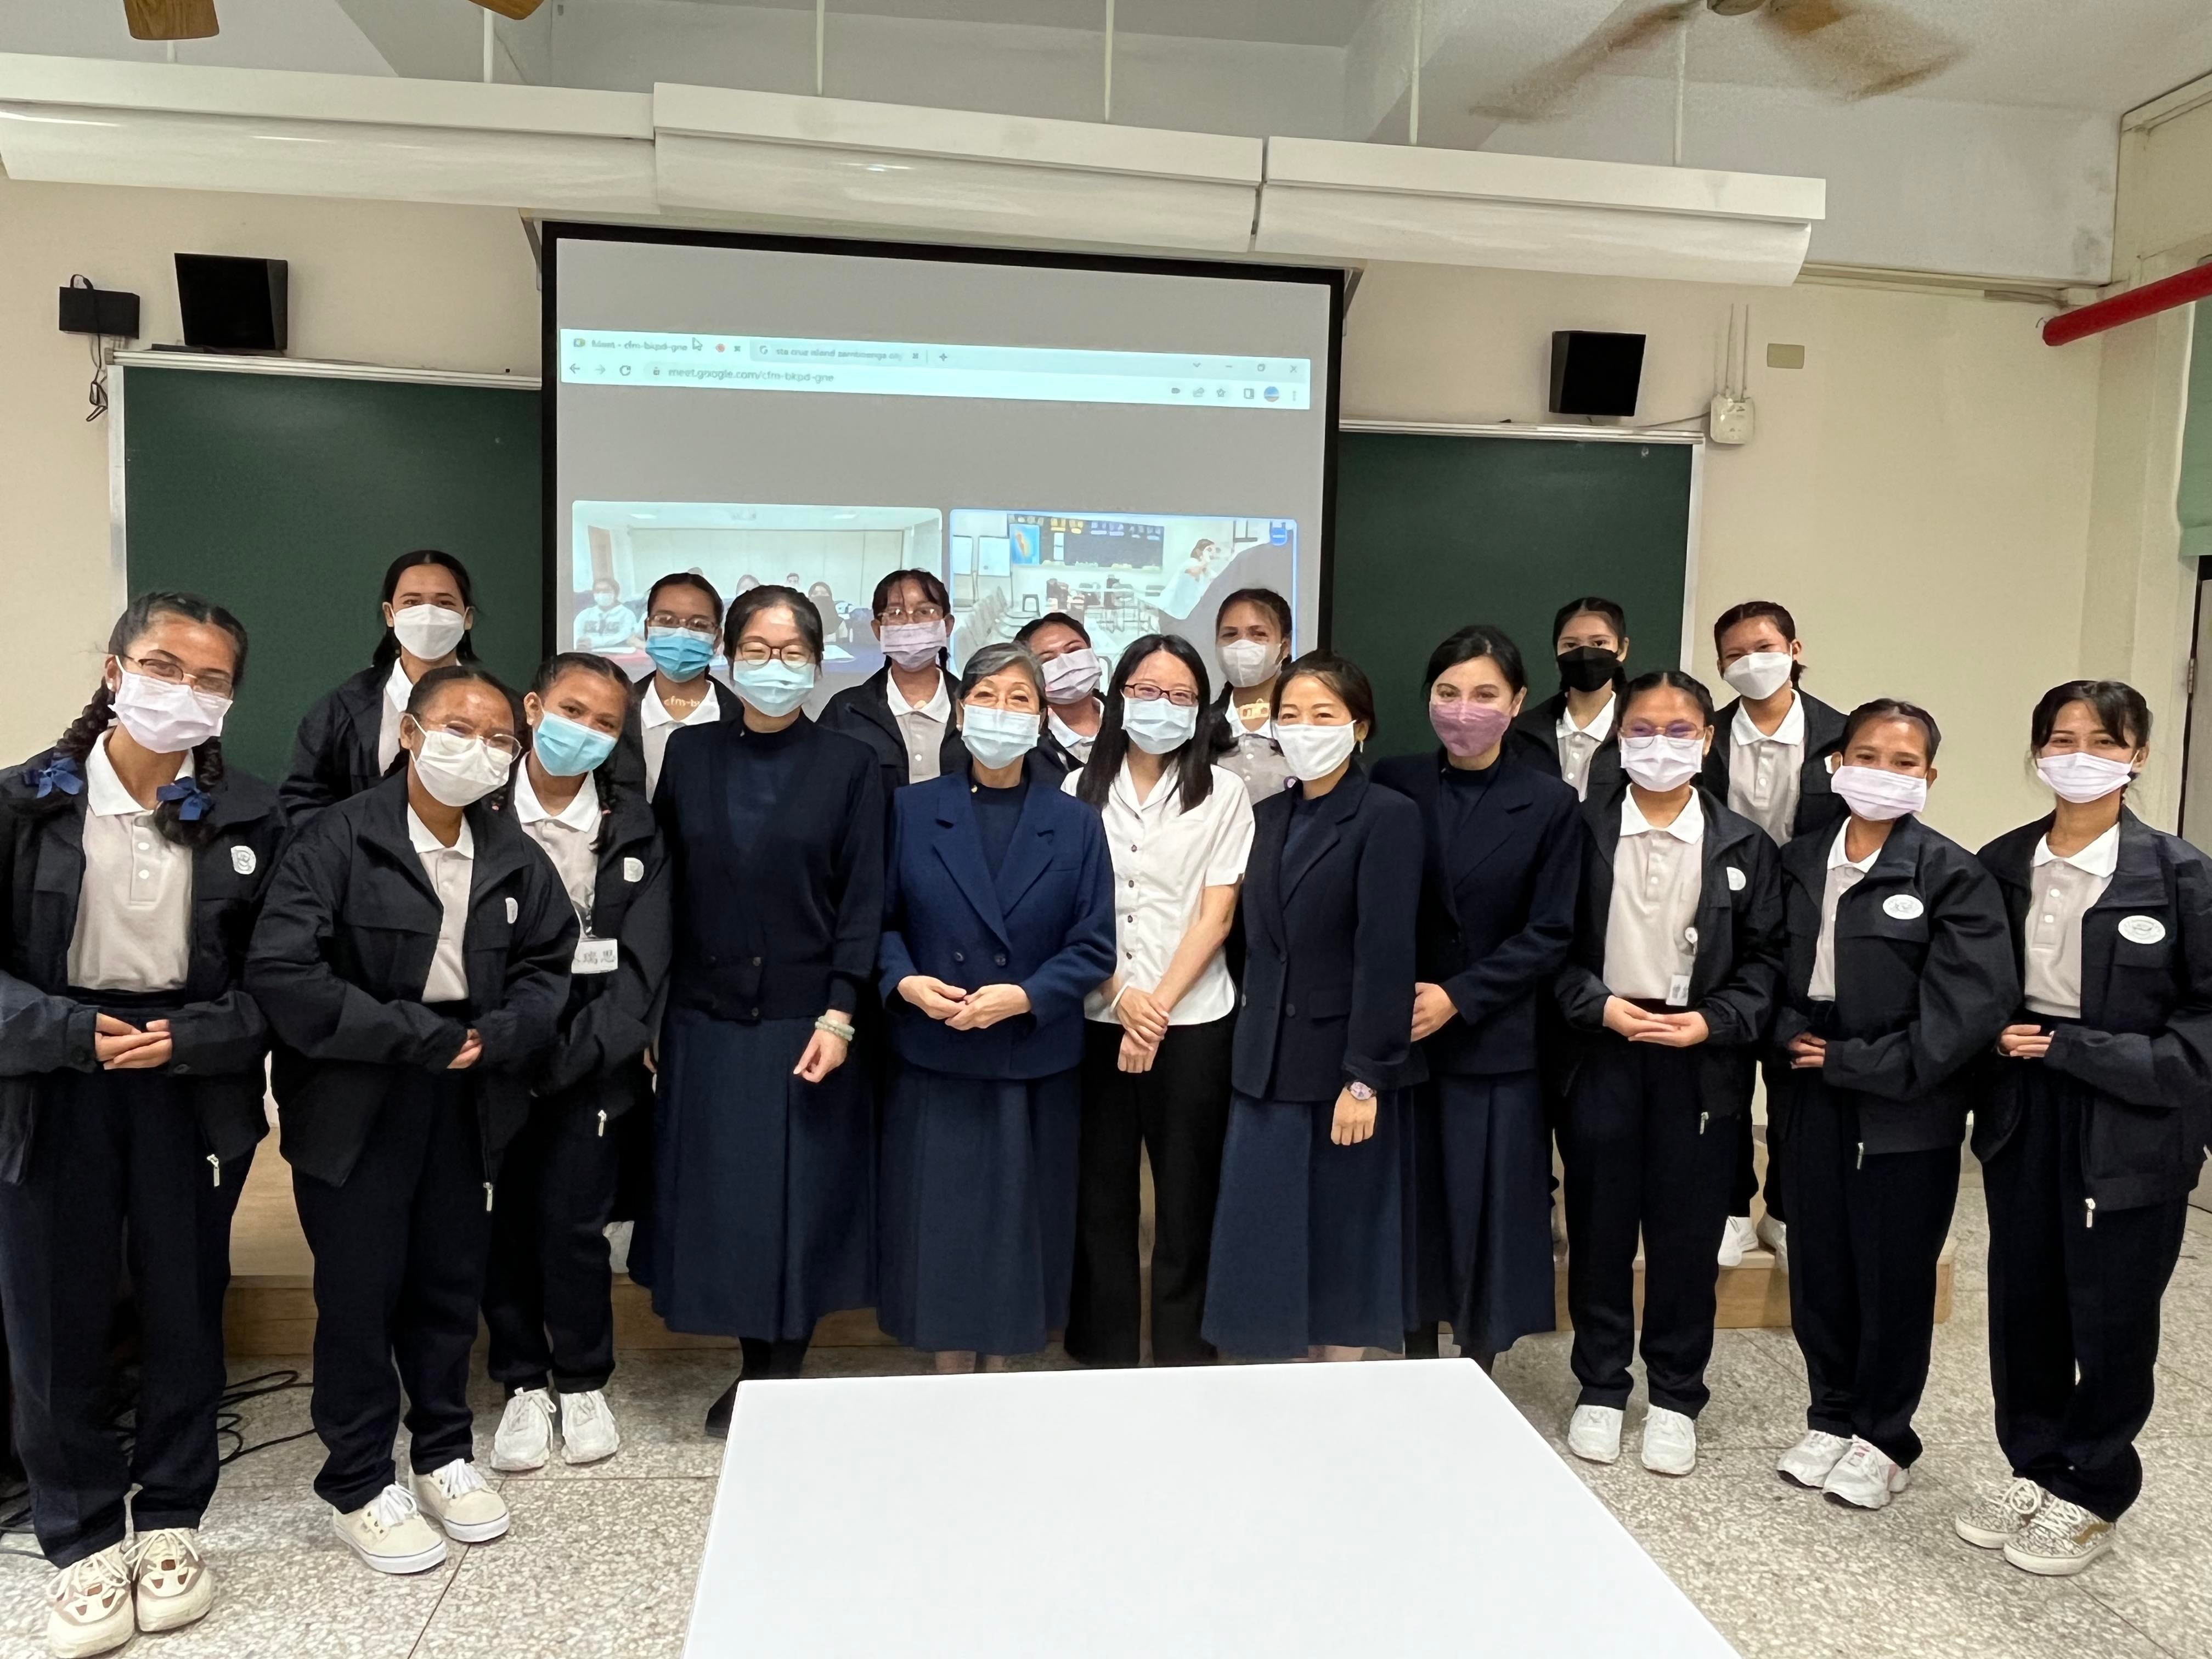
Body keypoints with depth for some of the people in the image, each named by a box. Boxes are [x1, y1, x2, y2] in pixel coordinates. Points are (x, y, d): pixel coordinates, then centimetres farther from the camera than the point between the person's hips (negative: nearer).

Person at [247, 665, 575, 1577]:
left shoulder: (514, 856, 4)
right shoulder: (337, 839, -12)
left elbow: (547, 970, 6)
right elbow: (281, 973, -21)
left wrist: (492, 1038, -14)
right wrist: (420, 1037, -19)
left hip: (467, 1098, 4)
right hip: (354, 1100, -4)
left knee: (452, 1281, 14)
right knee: (359, 1289, 6)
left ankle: (443, 1452, 33)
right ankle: (359, 1483, 23)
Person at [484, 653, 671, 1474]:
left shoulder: (633, 828, 2)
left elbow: (641, 964, -3)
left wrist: (570, 1056, -12)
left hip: (591, 1060, 0)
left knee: (573, 1222, -1)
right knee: (504, 1223, 6)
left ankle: (582, 1382, 21)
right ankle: (525, 1383, 26)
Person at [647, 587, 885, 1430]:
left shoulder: (849, 764, -1)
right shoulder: (689, 754, 6)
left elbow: (863, 901, -4)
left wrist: (839, 1016, -12)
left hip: (806, 1020, -2)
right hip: (707, 1019, 2)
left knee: (802, 1199, 4)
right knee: (721, 1198, 8)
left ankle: (784, 1377, 20)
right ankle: (753, 1372, 24)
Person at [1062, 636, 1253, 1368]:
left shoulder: (1223, 793, 2)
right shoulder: (1080, 790, 6)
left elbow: (1216, 916, -3)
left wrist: (1159, 1006, -11)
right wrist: (1123, 997, -10)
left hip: (1192, 1022, -1)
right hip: (1096, 1020, 1)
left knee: (1188, 1197, 6)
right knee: (1099, 1193, 7)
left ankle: (1184, 1356, 19)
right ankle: (1102, 1354, 21)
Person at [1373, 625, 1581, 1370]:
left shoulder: (1550, 803, -2)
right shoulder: (1392, 784, 1)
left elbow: (1550, 935, -5)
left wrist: (1457, 997, -13)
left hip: (1497, 1044, -1)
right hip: (1401, 1034, 1)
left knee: (1490, 1207, 6)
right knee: (1413, 1202, 8)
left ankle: (1478, 1372, 22)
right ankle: (1417, 1360, 25)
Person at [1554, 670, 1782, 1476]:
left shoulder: (1742, 844, 2)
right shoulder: (1583, 828, -1)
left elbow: (1764, 960, 4)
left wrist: (1712, 1023, -11)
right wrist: (1601, 1005, -13)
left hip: (1700, 1061, 1)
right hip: (1602, 1050, 0)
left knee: (1687, 1234, 8)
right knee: (1599, 1229, 9)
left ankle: (1676, 1398, 25)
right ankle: (1600, 1389, 25)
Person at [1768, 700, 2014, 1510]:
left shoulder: (1952, 874, -10)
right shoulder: (1800, 861, 4)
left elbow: (1974, 1002, -16)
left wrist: (1857, 1063, -15)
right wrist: (1792, 1035, -7)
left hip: (1905, 1109, -4)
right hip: (1815, 1100, 4)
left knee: (1894, 1275, 8)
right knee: (1819, 1268, 12)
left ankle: (1884, 1438, 26)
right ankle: (1832, 1418, 31)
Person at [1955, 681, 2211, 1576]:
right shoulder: (2002, 864, 2)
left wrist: (2079, 1051, -16)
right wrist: (1995, 1042, -10)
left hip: (2131, 1123, -3)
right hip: (2023, 1112, 3)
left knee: (2111, 1313, 8)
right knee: (2021, 1298, 12)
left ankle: (2090, 1493, 27)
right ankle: (2034, 1466, 31)